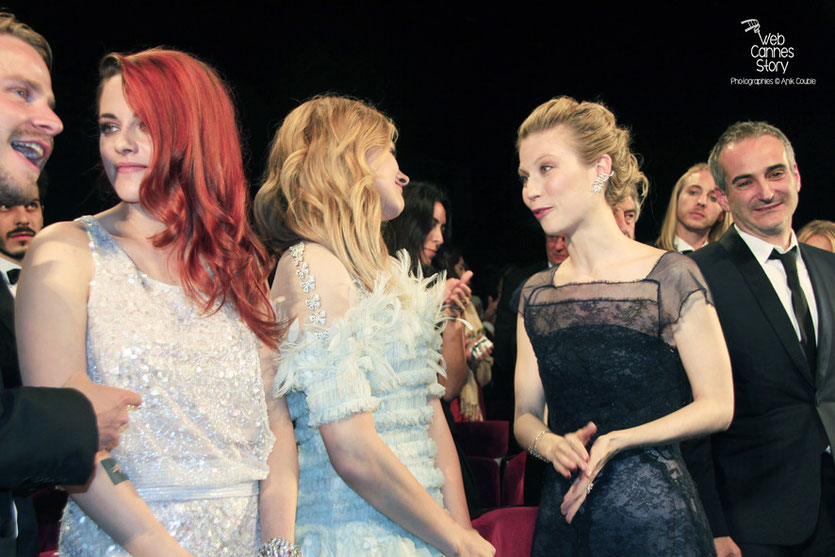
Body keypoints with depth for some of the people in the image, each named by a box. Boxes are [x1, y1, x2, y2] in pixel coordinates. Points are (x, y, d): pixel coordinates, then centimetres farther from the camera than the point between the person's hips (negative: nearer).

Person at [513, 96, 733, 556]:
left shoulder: (669, 276, -8)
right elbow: (525, 414, 7)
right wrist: (551, 444, -15)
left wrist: (616, 441, -17)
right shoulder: (535, 294, 5)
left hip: (653, 509, -4)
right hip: (563, 512, 4)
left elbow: (717, 406, -7)